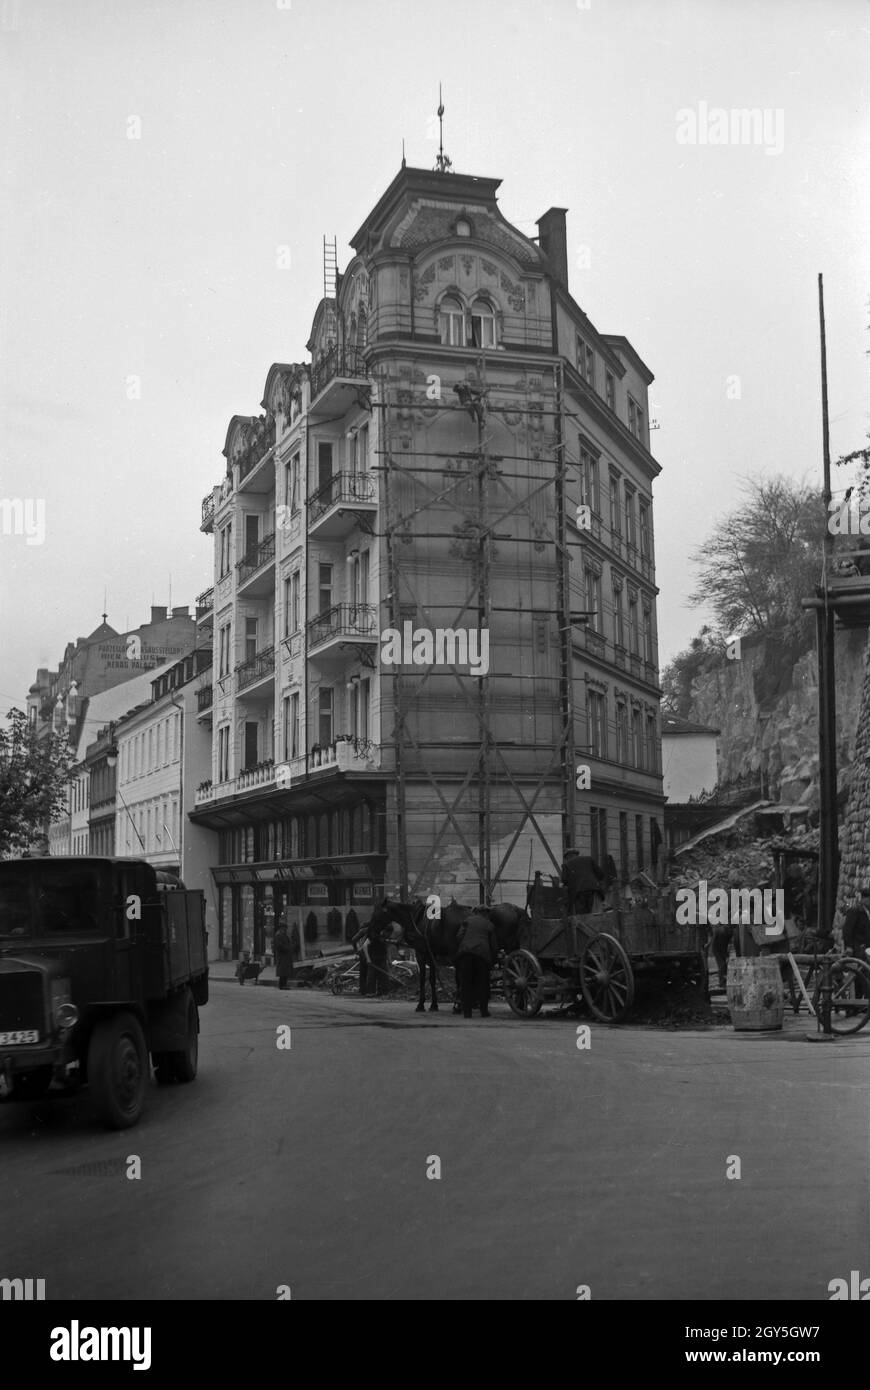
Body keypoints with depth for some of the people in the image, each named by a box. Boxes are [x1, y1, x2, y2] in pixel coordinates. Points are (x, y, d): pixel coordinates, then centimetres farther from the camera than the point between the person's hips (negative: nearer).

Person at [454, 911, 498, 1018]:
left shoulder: (468, 920, 17)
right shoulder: (489, 925, 19)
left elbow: (459, 936, 5)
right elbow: (494, 946, 14)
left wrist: (458, 951, 15)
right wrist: (492, 962, 20)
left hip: (465, 952, 0)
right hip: (483, 954, 0)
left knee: (465, 984, 6)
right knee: (482, 984, 10)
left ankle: (466, 1011, 4)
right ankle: (484, 1011, 10)